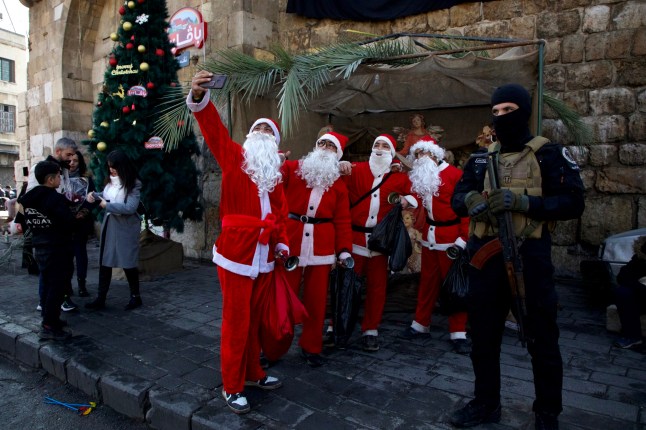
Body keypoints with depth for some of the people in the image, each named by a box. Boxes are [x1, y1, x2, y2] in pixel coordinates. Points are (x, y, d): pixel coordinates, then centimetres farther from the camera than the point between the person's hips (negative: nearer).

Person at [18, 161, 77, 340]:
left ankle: (49, 318, 27)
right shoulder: (56, 199, -19)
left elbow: (28, 223, 14)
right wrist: (76, 217, -4)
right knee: (57, 287, -2)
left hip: (40, 248, 8)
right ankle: (49, 326, 0)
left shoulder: (29, 199, 7)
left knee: (47, 285, 17)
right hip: (58, 249, -8)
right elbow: (69, 224, -23)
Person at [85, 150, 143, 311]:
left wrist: (107, 205, -17)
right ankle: (101, 298, 18)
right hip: (108, 225, 7)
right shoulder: (110, 181, 6)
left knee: (128, 263, 3)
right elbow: (105, 196, 19)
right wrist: (93, 195, -1)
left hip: (125, 228, -7)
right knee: (104, 262, 9)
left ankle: (136, 297, 19)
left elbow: (130, 207, -23)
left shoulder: (133, 184, -14)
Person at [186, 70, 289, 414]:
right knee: (236, 322, 3)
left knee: (254, 319, 18)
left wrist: (282, 244, 6)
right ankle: (232, 387, 19)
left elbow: (280, 212, 14)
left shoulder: (275, 173, 13)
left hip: (264, 255, 5)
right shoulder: (234, 157, 0)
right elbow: (214, 130, -15)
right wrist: (199, 98, -30)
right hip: (236, 252, -5)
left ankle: (253, 373, 36)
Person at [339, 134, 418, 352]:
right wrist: (339, 168, -20)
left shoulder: (400, 177, 9)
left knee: (377, 285, 8)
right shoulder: (356, 170, 4)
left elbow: (413, 196, 18)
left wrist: (407, 200, -3)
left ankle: (371, 330, 21)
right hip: (354, 237, -2)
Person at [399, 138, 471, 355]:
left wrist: (463, 238, -15)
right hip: (429, 236, 6)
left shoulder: (455, 174, -8)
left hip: (451, 237, -6)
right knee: (427, 281, 13)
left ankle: (458, 334, 9)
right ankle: (421, 325, 24)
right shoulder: (420, 176, 13)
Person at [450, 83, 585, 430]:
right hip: (486, 257, 5)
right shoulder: (481, 158, 12)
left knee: (541, 338, 8)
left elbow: (572, 203, -11)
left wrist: (521, 201, -22)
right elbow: (457, 197, 8)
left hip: (529, 257, -4)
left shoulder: (548, 155, -3)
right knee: (483, 335, 13)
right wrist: (471, 200, -16)